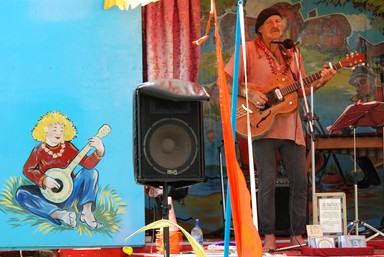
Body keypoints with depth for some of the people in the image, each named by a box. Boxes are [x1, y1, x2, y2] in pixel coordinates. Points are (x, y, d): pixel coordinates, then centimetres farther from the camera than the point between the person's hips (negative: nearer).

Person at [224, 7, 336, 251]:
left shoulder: (292, 54, 16)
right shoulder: (249, 50, 0)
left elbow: (301, 90, 15)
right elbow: (226, 80, -5)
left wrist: (319, 82, -2)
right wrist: (248, 93, -19)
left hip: (290, 127, 5)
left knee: (300, 181, 2)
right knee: (268, 181, -10)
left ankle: (297, 235, 14)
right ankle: (269, 236, 2)